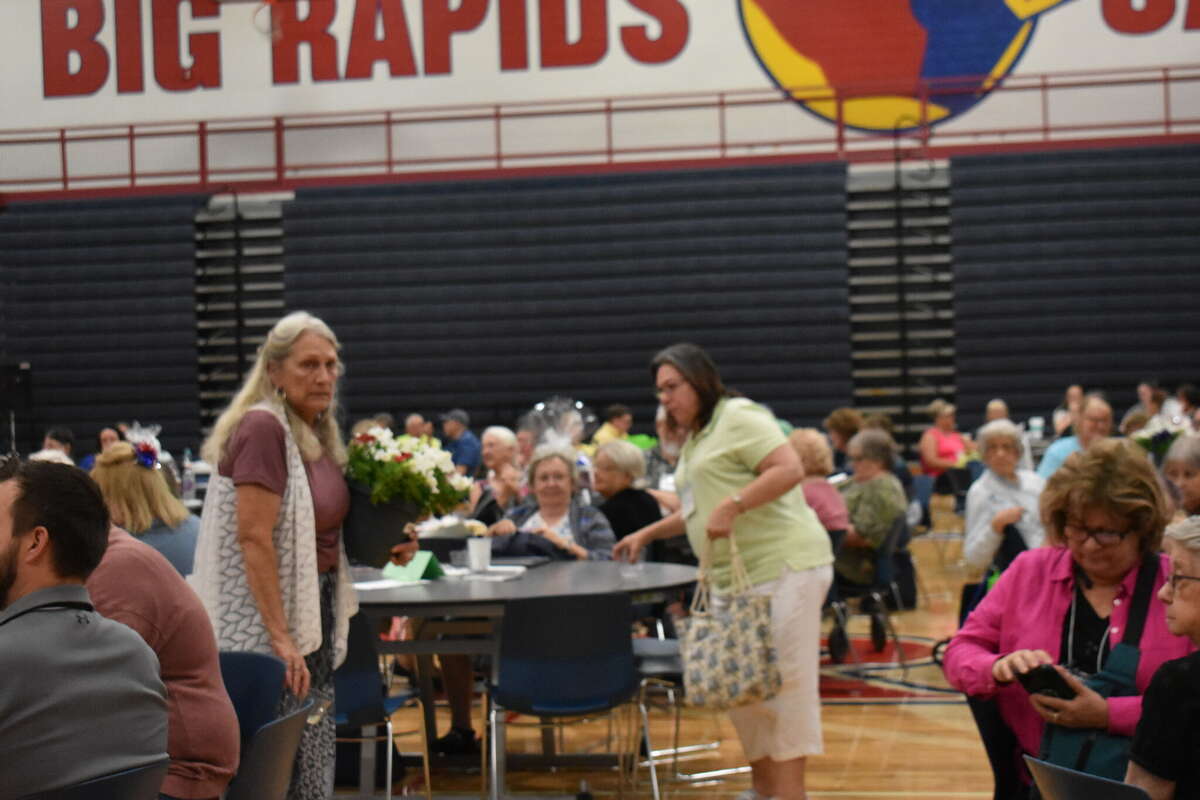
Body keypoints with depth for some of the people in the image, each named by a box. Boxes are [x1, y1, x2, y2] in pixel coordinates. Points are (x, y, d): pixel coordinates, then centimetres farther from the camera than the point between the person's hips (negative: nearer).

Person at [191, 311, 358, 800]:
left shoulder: (318, 433, 11)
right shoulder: (263, 427, -15)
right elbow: (254, 538, -20)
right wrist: (281, 638, -23)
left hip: (312, 613, 9)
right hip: (267, 619, -9)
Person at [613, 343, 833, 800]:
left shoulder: (738, 417, -7)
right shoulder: (696, 440, 22)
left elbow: (790, 469, -19)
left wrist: (732, 505, -24)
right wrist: (647, 534, 27)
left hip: (782, 567, -10)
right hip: (736, 575, 10)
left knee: (782, 681, -8)